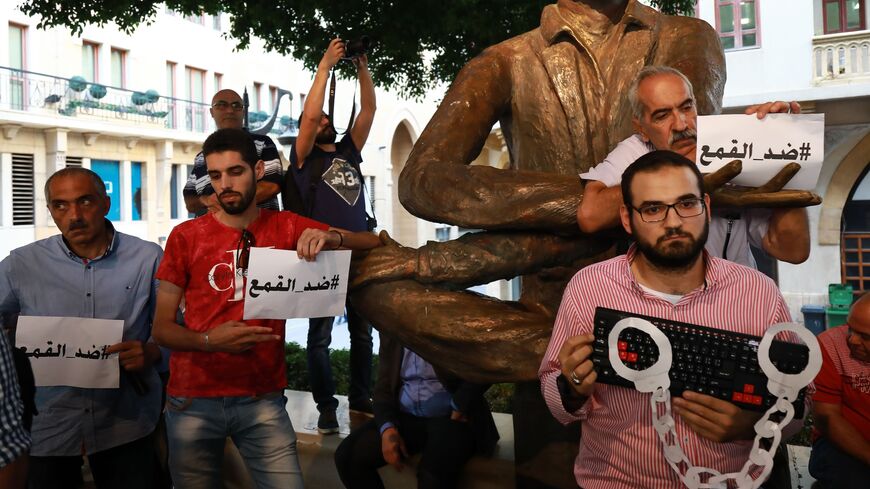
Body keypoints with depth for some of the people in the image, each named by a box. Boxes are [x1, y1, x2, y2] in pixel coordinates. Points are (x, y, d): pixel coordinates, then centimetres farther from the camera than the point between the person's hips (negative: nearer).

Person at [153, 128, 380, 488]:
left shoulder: (286, 228, 1)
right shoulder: (185, 237, -2)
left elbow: (373, 242, -1)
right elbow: (161, 328, 0)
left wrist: (332, 237, -23)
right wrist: (209, 340, -20)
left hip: (262, 399, 0)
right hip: (192, 401, 0)